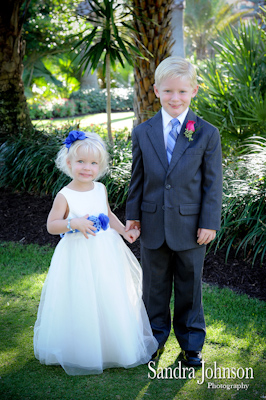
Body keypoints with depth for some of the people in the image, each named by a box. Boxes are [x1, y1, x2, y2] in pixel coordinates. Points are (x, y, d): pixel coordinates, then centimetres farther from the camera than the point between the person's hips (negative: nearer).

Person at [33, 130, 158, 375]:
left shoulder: (100, 189, 2)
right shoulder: (65, 196, -14)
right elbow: (51, 226, -14)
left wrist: (124, 231, 8)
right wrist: (73, 223, -28)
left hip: (106, 252, 5)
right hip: (79, 256, -5)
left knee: (112, 298, 15)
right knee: (82, 304, 3)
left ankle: (114, 345, 36)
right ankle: (82, 351, 24)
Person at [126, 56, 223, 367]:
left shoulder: (207, 134, -6)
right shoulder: (142, 133, 1)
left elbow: (213, 182, -4)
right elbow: (137, 177, 7)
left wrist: (209, 222, -7)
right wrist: (133, 213, 6)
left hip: (190, 226, -2)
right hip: (153, 225, 2)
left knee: (189, 286, 12)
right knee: (154, 286, 15)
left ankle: (191, 343, 30)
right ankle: (155, 338, 34)